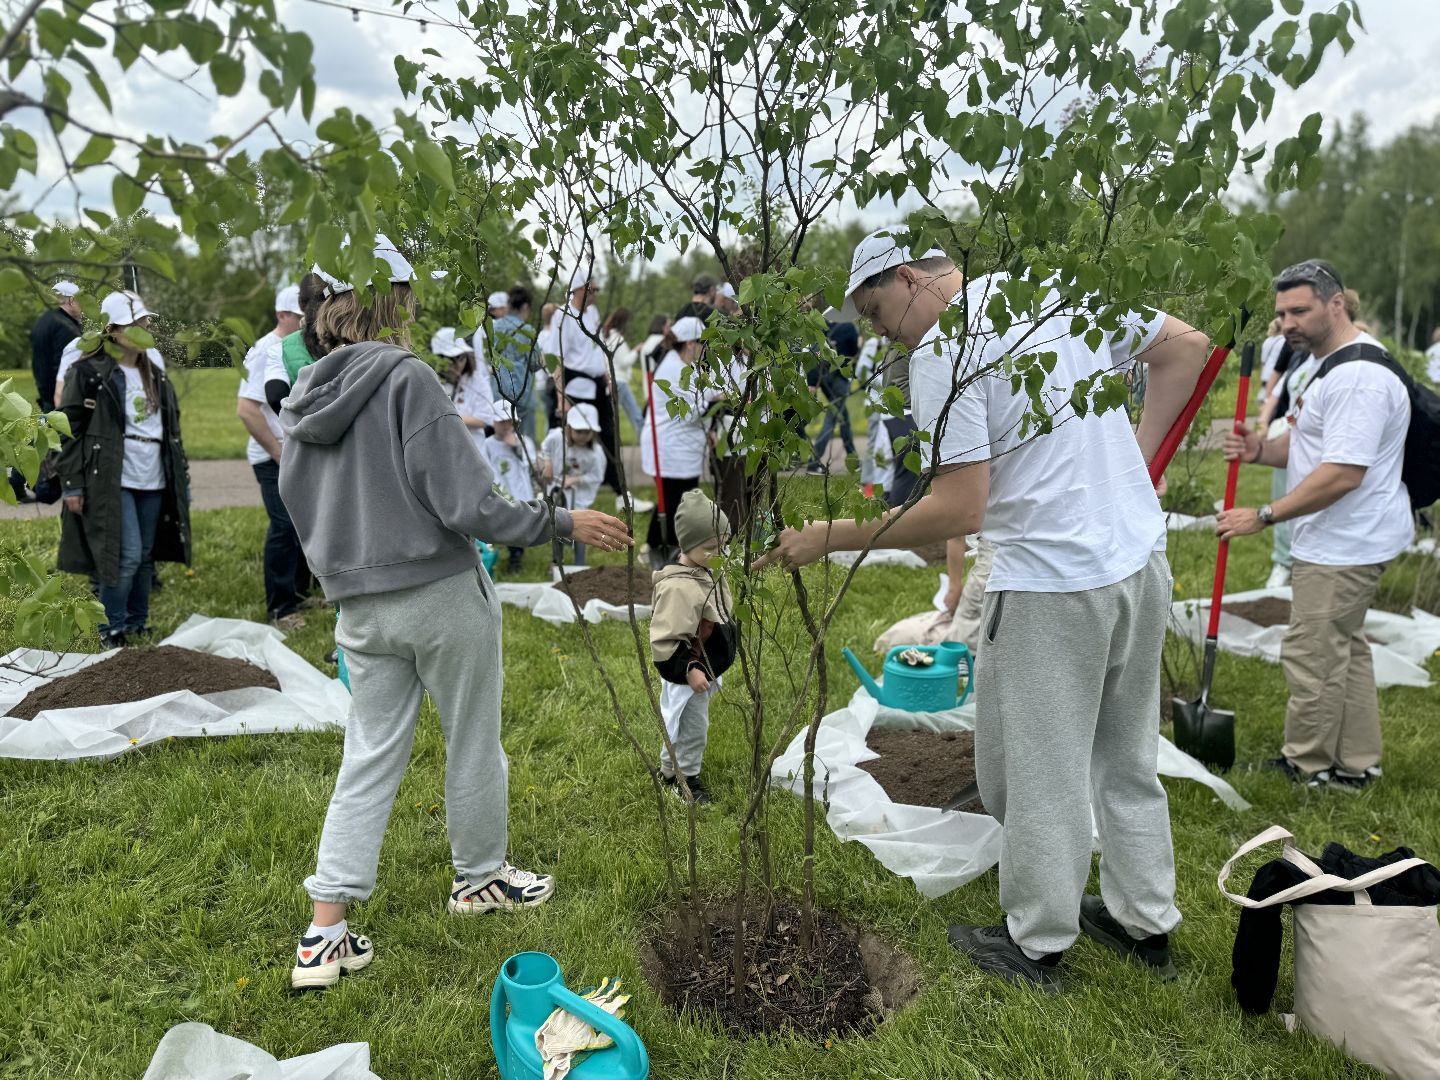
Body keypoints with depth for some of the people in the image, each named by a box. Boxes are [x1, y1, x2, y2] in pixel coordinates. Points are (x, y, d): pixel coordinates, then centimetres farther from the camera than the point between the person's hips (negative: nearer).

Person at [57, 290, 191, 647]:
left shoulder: (155, 374, 15)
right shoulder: (88, 373, -6)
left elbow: (172, 429, 20)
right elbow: (69, 429, -7)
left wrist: (182, 476, 17)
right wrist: (72, 484, -11)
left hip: (154, 481, 6)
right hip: (113, 481, -6)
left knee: (146, 556, 10)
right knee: (126, 555, -10)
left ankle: (137, 623, 24)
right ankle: (112, 629, 6)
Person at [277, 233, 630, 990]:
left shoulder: (301, 403, 4)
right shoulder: (408, 379, -16)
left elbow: (300, 509, 13)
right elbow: (467, 505, -20)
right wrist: (566, 523, -11)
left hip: (360, 610, 6)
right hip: (443, 596, -6)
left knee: (369, 758, 13)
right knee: (473, 743, 15)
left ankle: (325, 934, 13)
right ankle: (480, 876, 34)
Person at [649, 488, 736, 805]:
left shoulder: (708, 573, 2)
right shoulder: (679, 587, -31)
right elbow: (665, 640, -30)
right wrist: (688, 670, -30)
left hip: (706, 670, 10)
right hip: (686, 676, -10)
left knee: (691, 727, 24)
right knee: (693, 729, 6)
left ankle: (671, 769, 43)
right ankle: (683, 778, 26)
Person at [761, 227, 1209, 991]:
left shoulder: (941, 352, -16)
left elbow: (959, 510, -20)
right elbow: (1186, 347, 13)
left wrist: (830, 539, -14)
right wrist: (1138, 454, 11)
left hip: (1052, 584, -8)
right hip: (1142, 560, 8)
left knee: (1037, 775, 9)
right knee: (1127, 758, 22)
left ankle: (1037, 943, 25)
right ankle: (1144, 922, 37)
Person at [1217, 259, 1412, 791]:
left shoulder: (1358, 377, -22)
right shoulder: (1328, 363, 14)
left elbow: (1344, 472, -28)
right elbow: (1311, 447, 20)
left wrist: (1264, 516, -24)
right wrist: (1261, 450, -1)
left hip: (1346, 545, -11)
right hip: (1347, 541, 11)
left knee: (1311, 654, -4)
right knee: (1345, 648, 18)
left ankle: (1307, 768, 11)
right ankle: (1356, 765, 30)